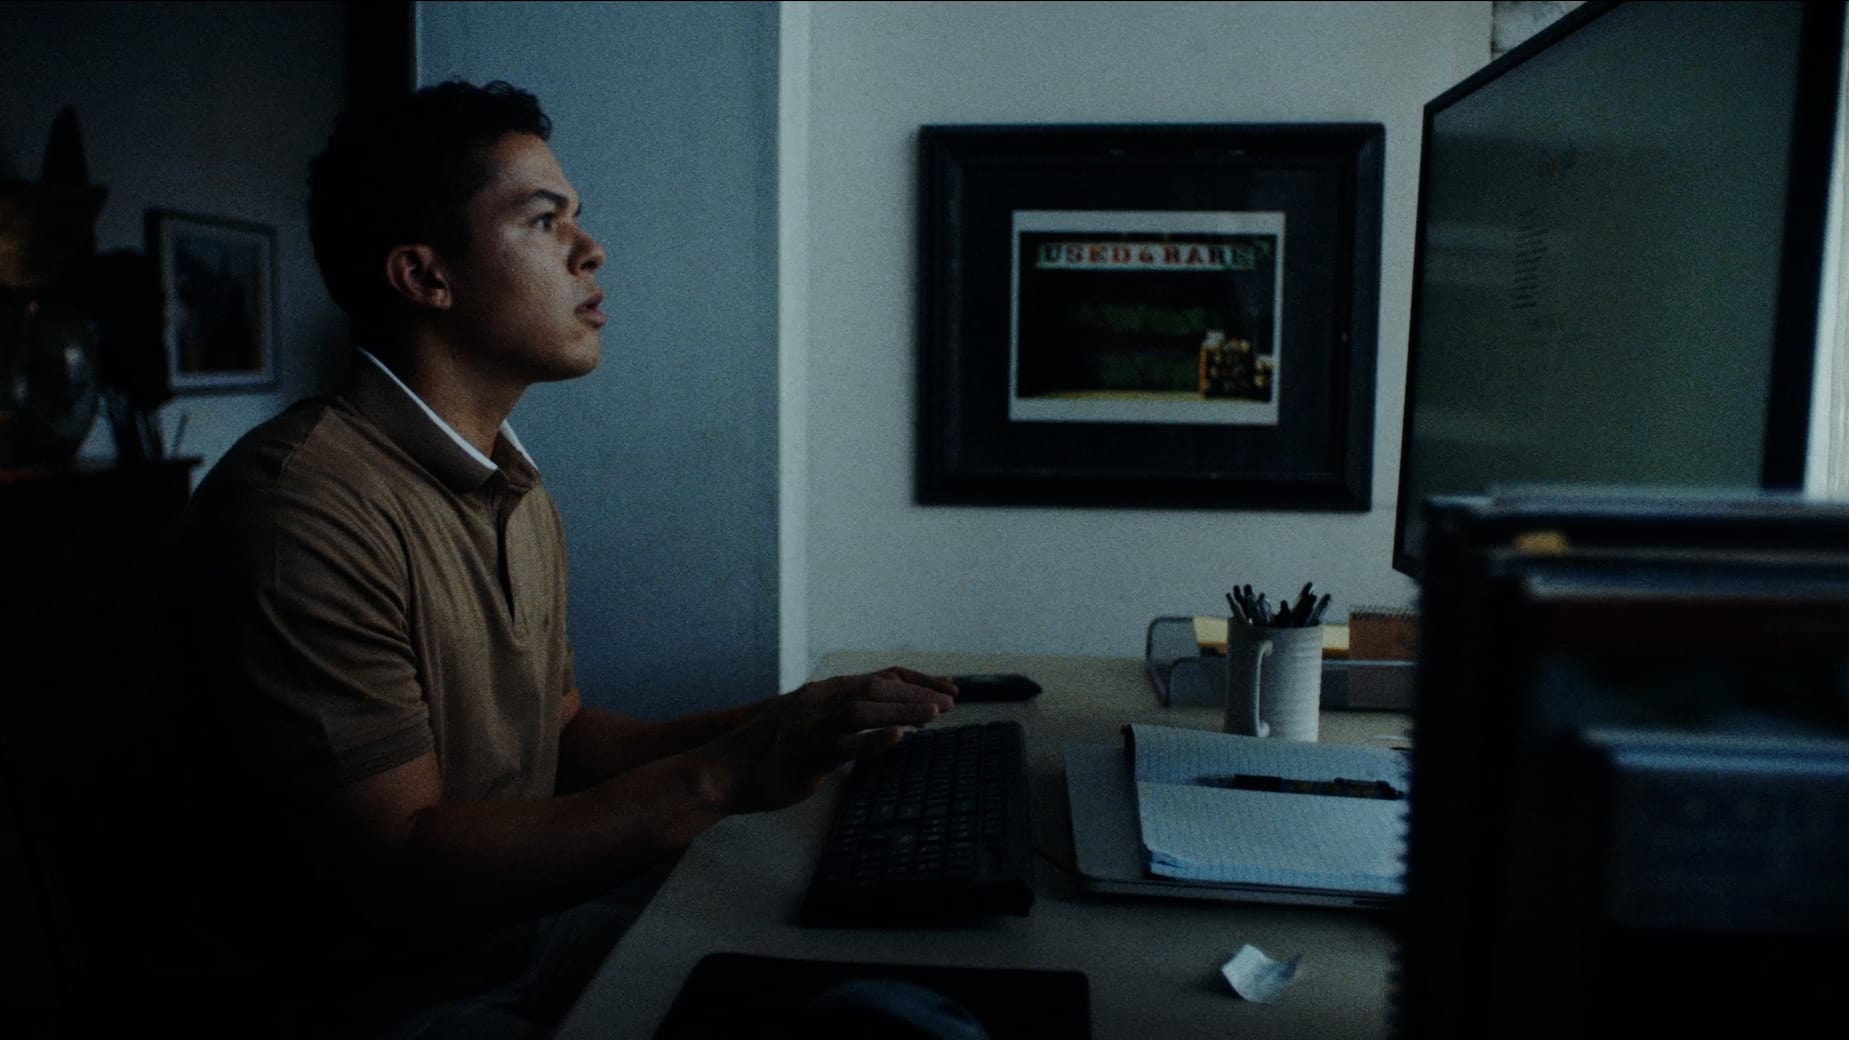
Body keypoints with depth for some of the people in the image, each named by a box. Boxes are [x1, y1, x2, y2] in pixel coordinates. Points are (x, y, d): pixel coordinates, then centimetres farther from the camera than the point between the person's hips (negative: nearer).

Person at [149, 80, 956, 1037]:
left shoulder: (516, 492, 8)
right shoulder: (300, 507, -22)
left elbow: (561, 737, 9)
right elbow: (403, 871, -24)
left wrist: (767, 731, -5)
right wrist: (717, 777, -28)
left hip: (530, 930, 8)